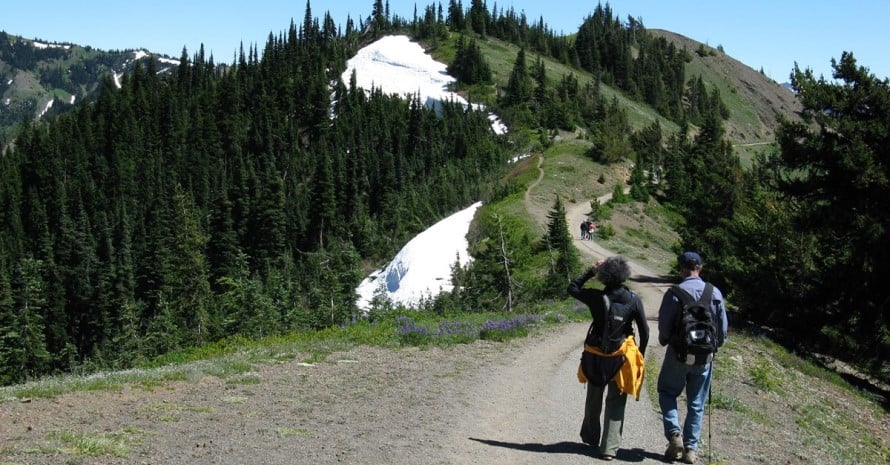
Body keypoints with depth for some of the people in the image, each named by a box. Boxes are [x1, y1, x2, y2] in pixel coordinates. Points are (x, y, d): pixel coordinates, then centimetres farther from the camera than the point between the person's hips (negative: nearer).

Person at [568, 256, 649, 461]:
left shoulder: (596, 297, -10)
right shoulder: (633, 300, -10)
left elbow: (572, 288, 7)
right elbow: (644, 331, -5)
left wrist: (590, 271, 6)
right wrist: (640, 354, 8)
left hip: (595, 357, 1)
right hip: (620, 357, -1)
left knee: (593, 400, 20)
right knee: (615, 403, 6)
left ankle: (591, 437, 37)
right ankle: (609, 448, 1)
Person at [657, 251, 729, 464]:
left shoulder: (675, 293, -13)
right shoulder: (715, 293, -2)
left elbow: (664, 326, -11)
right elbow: (723, 327, 3)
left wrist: (664, 341, 10)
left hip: (679, 354, -3)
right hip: (705, 357, 3)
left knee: (667, 393, 15)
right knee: (696, 404, 12)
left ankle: (674, 433, -3)